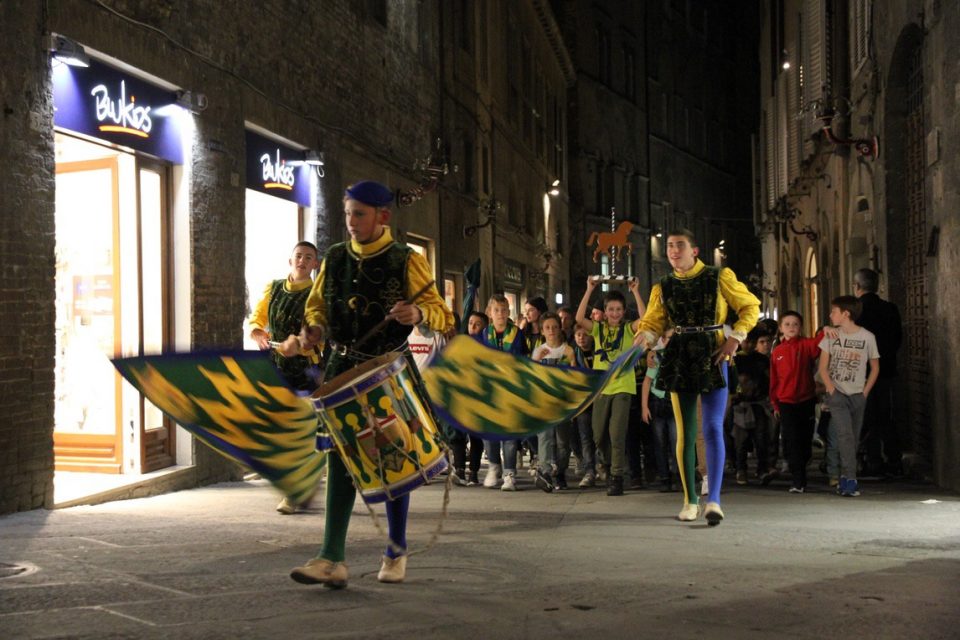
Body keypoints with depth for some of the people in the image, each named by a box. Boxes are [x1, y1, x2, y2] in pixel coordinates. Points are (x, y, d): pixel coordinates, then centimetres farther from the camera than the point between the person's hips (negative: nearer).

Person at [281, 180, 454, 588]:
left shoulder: (406, 262, -5)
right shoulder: (334, 259, 6)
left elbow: (442, 315, -8)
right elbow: (316, 307, 17)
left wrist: (418, 313, -31)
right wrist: (311, 331, -6)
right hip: (344, 371, 3)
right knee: (340, 460, -3)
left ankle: (397, 553, 20)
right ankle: (332, 559, -3)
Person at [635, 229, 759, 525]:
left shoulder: (719, 277, 0)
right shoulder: (663, 287, 9)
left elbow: (750, 306, 5)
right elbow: (652, 322, 6)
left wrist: (735, 338, -8)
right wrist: (645, 337, -18)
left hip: (713, 358, -3)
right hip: (679, 360, 3)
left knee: (713, 429, -12)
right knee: (685, 433, 5)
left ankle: (713, 500, -12)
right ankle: (690, 501, 14)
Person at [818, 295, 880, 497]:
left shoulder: (867, 337, -2)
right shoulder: (831, 336, 2)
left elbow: (875, 368, 7)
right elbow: (823, 367, 5)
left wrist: (865, 392, -1)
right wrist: (831, 390, -7)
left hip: (858, 395, 1)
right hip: (837, 393, -1)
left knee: (853, 438, 6)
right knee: (845, 434, -15)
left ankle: (845, 480, 17)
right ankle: (850, 480, -17)